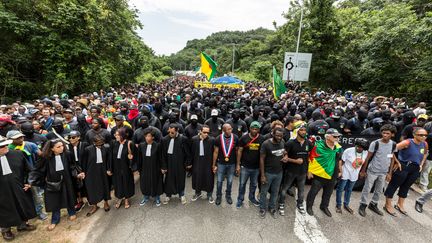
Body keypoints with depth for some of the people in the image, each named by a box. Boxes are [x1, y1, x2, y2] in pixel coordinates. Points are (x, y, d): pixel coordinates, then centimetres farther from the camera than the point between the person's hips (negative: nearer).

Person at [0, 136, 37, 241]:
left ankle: (22, 224, 46)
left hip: (19, 189, 2)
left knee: (22, 207, 20)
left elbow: (27, 169, 2)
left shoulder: (18, 154, -9)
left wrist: (28, 182, -2)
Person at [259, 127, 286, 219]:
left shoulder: (282, 142, -5)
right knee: (264, 192, 12)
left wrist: (285, 158, -8)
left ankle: (272, 208, 40)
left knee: (275, 192, 19)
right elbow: (262, 159, -16)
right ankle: (262, 208, 34)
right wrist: (262, 175, -16)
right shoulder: (266, 144, -21)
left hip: (279, 172, 5)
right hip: (268, 172, -4)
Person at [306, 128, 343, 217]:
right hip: (319, 174, -6)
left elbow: (339, 160, 14)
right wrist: (309, 171, -12)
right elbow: (312, 158, -15)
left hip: (332, 176, 6)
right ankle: (309, 206, 29)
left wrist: (339, 171, 17)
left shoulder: (338, 147, -2)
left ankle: (324, 206, 44)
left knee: (328, 193, 22)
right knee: (313, 191, 9)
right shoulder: (319, 146, -21)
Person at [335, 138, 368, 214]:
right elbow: (341, 162, -15)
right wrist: (340, 172, -17)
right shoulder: (348, 151, -23)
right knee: (340, 189, 7)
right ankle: (338, 205, 24)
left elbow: (364, 162, 7)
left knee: (349, 190, 21)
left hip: (354, 175, 4)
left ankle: (346, 205, 39)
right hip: (345, 174, -4)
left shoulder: (366, 153, -11)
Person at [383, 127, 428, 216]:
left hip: (415, 169, 7)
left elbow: (425, 153, 23)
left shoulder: (424, 144, 2)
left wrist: (421, 164, 17)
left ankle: (400, 205, 35)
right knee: (394, 185, 2)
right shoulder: (407, 142, -19)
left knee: (406, 186, 18)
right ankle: (388, 205, 13)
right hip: (403, 167, -7)